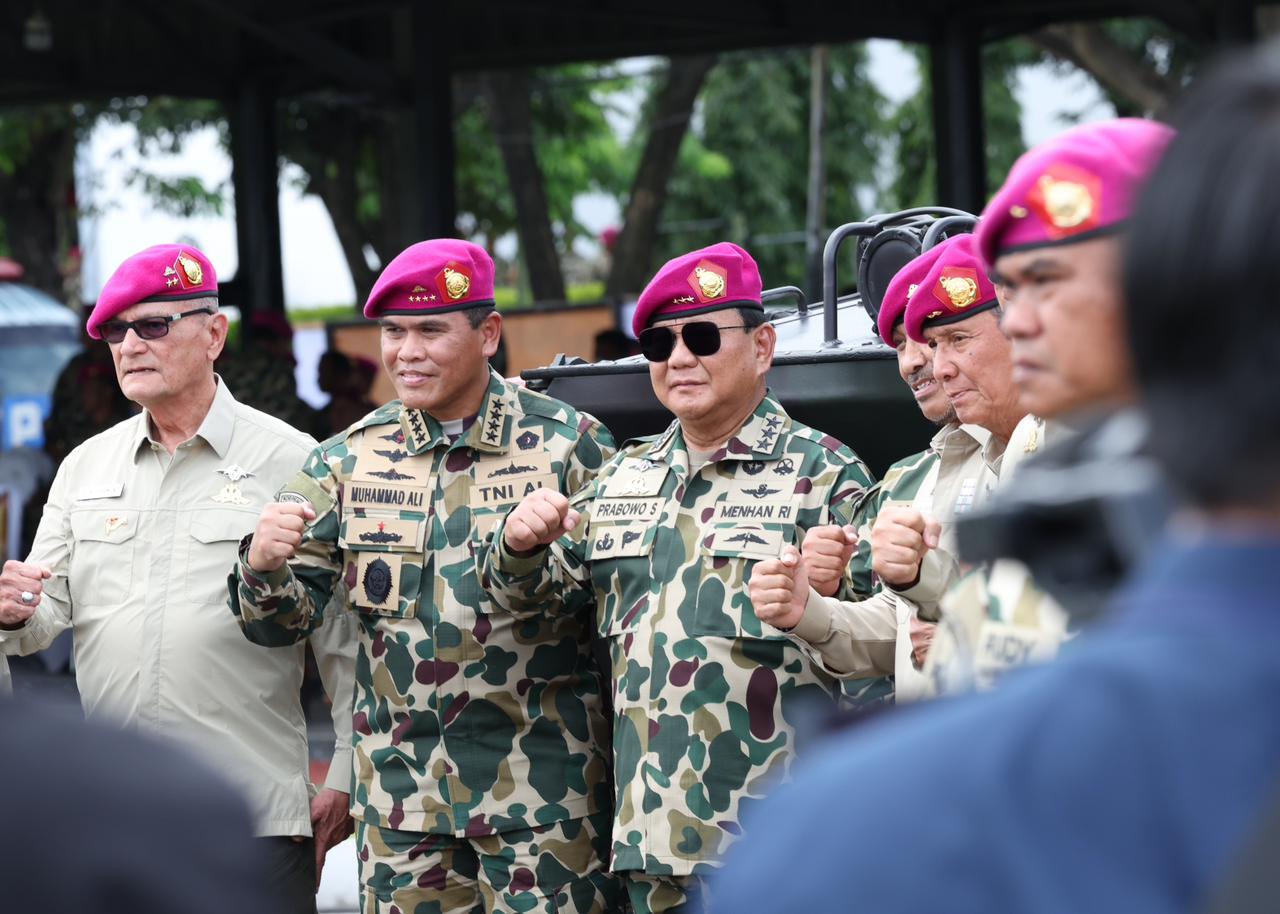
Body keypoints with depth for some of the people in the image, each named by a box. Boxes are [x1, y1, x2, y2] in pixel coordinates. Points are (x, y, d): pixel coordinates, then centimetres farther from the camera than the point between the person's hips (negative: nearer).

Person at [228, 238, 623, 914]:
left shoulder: (568, 445, -2)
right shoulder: (347, 460, 7)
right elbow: (282, 623, 5)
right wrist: (263, 567, -16)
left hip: (543, 790, -3)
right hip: (402, 796, 3)